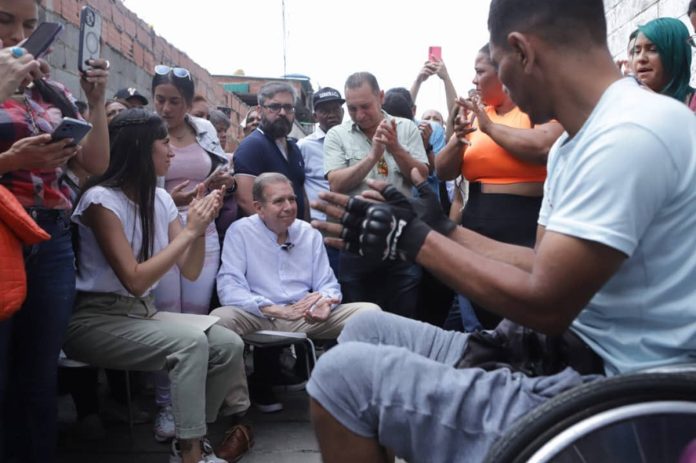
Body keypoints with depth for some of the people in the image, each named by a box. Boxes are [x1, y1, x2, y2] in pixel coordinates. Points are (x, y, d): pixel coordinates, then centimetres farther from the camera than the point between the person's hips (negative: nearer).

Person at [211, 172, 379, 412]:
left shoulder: (310, 233, 13)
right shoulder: (240, 232, -1)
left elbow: (327, 284, 10)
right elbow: (229, 288, -12)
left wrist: (325, 303, -17)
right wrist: (277, 310, -25)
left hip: (305, 318, 4)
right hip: (257, 318, -3)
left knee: (371, 312, -15)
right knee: (220, 319, -36)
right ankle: (237, 408, -16)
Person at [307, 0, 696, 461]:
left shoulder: (632, 136, -22)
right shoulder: (578, 141, 11)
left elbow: (544, 303, -23)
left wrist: (413, 239, -13)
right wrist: (438, 227, 17)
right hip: (558, 359, 10)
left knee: (344, 374, -11)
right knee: (366, 332, 11)